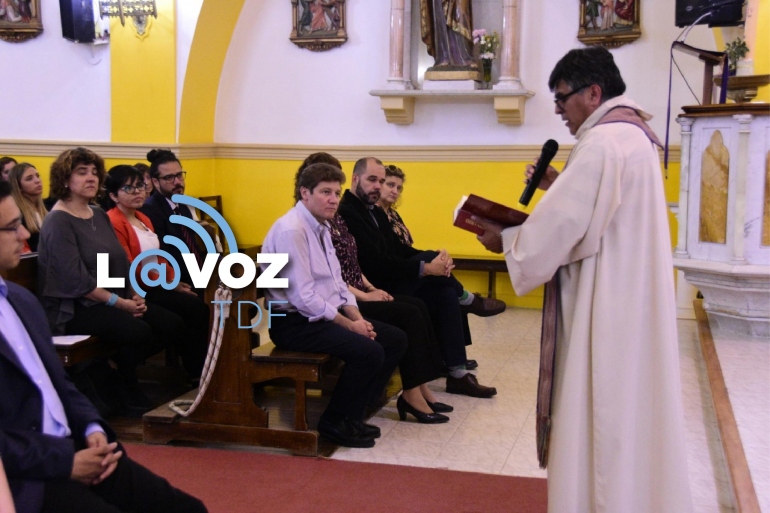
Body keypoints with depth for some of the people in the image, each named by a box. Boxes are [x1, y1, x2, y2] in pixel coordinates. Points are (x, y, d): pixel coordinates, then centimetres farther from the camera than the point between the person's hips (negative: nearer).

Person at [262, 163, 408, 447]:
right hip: (295, 322, -10)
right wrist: (349, 325, -17)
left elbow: (336, 282, 15)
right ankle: (334, 422, -4)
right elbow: (303, 298, -23)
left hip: (324, 315, 10)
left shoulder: (321, 227, 11)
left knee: (395, 339, 3)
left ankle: (353, 413, 11)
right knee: (369, 352, -26)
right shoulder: (291, 230, -19)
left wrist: (357, 318, -2)